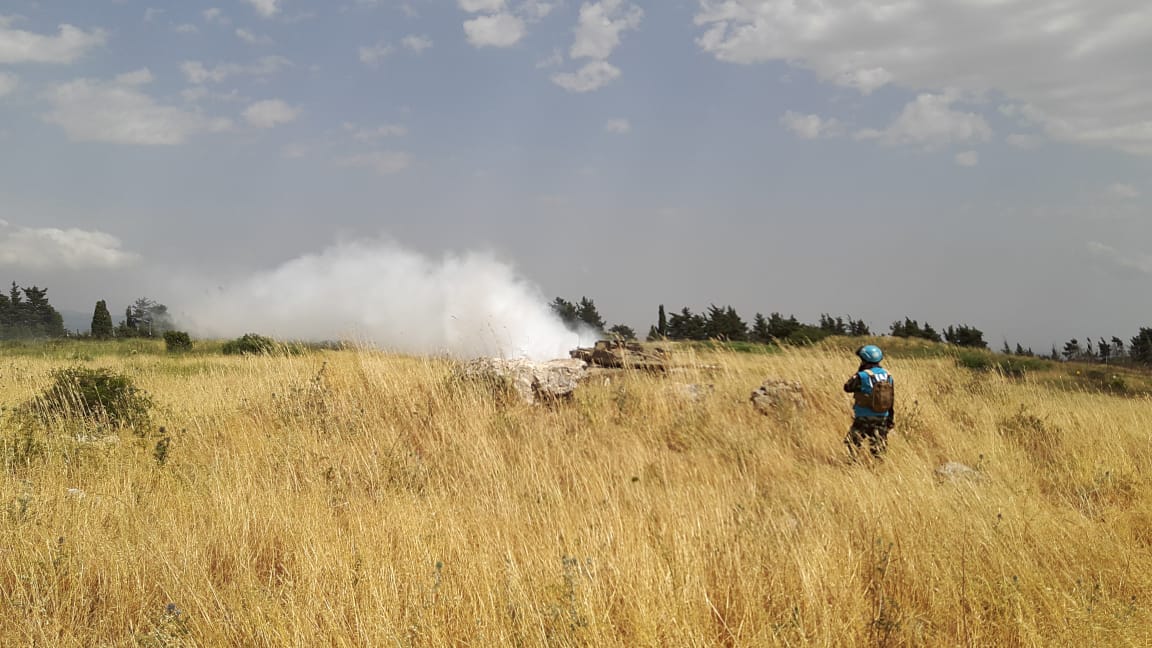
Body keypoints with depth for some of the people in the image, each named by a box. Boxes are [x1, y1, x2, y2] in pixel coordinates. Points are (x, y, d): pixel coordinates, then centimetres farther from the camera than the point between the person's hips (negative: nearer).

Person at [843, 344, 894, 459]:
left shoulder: (862, 376, -15)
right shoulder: (887, 376, 2)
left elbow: (847, 387, 0)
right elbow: (891, 400, 6)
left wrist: (858, 372, 3)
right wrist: (891, 418, 13)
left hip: (864, 418, -5)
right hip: (882, 418, 5)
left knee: (853, 442, 5)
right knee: (878, 447, 14)